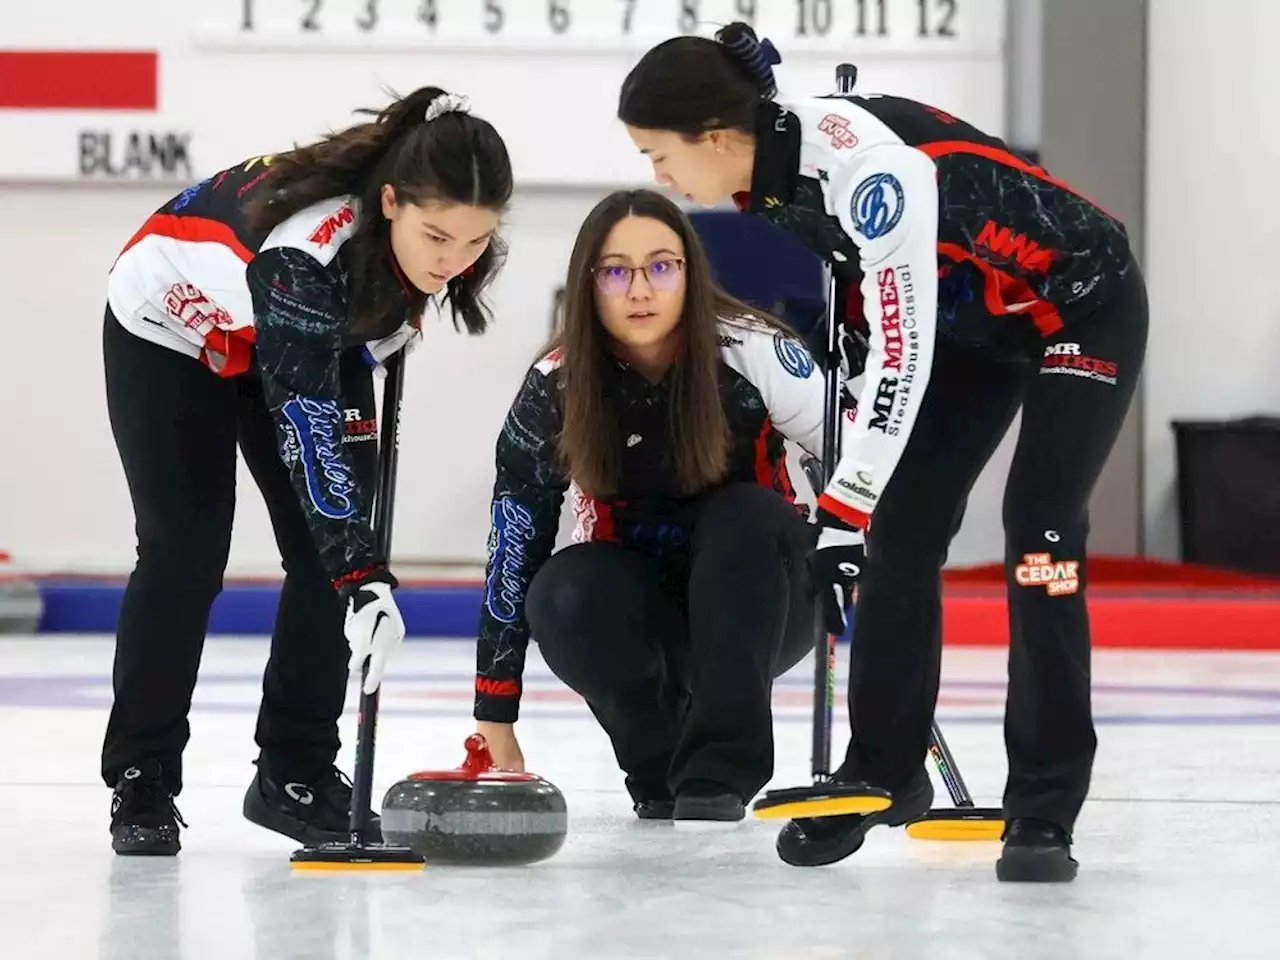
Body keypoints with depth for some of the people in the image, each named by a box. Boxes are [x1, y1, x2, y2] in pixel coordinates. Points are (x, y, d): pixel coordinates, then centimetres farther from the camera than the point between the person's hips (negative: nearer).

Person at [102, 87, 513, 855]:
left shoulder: (444, 223, -26)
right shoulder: (306, 249, -45)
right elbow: (304, 425, -48)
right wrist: (367, 580, -53)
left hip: (317, 336, 6)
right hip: (174, 329, -6)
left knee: (329, 549, -5)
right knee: (185, 553, -12)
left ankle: (297, 774, 5)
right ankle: (140, 783, 0)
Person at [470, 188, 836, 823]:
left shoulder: (751, 354, -19)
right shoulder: (556, 388, -15)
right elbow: (512, 553, -12)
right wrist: (494, 723, -13)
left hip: (760, 602, -1)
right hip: (638, 610, 1)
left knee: (744, 516, -32)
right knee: (564, 596, -31)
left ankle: (718, 774, -30)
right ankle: (660, 775, -8)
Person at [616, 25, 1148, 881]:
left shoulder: (869, 166, -36)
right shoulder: (764, 164, -9)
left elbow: (904, 357, -34)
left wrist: (845, 512, -31)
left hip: (1081, 304, -9)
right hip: (970, 319, 9)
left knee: (1039, 538, -17)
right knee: (902, 532, 4)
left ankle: (1045, 811, -12)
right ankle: (883, 771, 17)